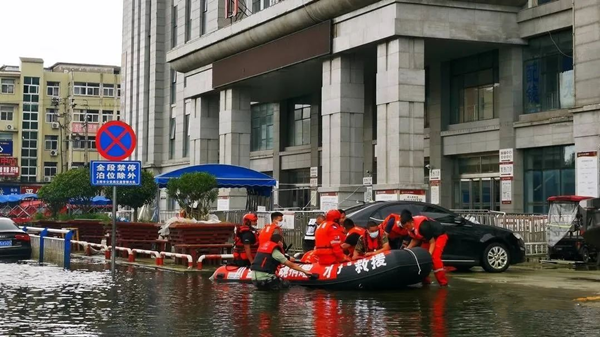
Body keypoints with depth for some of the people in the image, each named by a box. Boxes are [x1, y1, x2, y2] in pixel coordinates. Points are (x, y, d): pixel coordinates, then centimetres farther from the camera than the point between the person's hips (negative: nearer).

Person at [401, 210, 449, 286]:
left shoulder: (422, 225, -38)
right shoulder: (409, 227, -15)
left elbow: (432, 242, -30)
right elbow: (415, 240, 0)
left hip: (439, 235, -8)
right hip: (427, 238, 8)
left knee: (434, 257, -23)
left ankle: (443, 282, -17)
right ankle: (425, 280, 13)